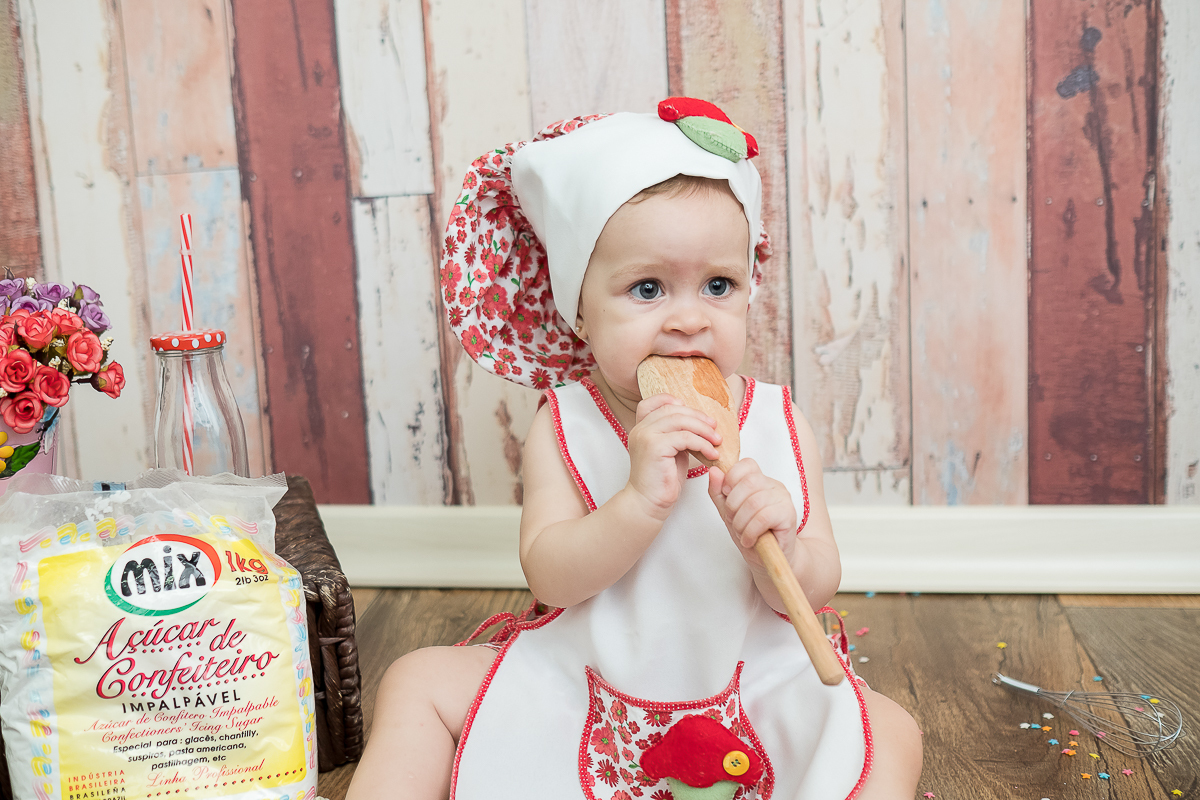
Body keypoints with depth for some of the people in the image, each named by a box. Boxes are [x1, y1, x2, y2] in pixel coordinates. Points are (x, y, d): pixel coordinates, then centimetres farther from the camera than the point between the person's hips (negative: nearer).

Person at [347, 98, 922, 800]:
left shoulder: (780, 427, -9)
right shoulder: (564, 427, -11)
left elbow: (814, 594, -11)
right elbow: (549, 576, -21)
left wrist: (778, 551, -35)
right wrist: (642, 499, -37)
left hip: (756, 692, 0)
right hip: (582, 685, 0)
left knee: (892, 732, -18)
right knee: (418, 683, -6)